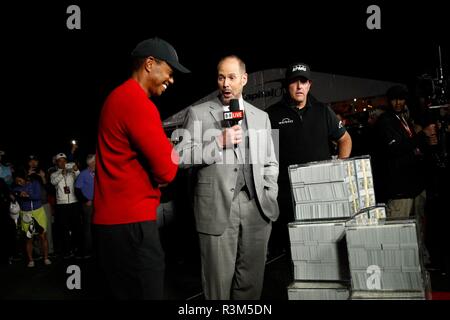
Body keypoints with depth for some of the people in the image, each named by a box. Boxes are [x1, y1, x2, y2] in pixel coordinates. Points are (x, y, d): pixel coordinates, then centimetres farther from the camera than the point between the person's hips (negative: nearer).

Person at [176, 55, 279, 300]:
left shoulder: (261, 116, 15)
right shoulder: (198, 113, 4)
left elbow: (270, 163, 18)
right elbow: (182, 157, -4)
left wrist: (269, 201, 6)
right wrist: (220, 142, -13)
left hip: (256, 208, 3)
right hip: (217, 208, -3)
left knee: (252, 281, 9)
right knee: (219, 281, 2)